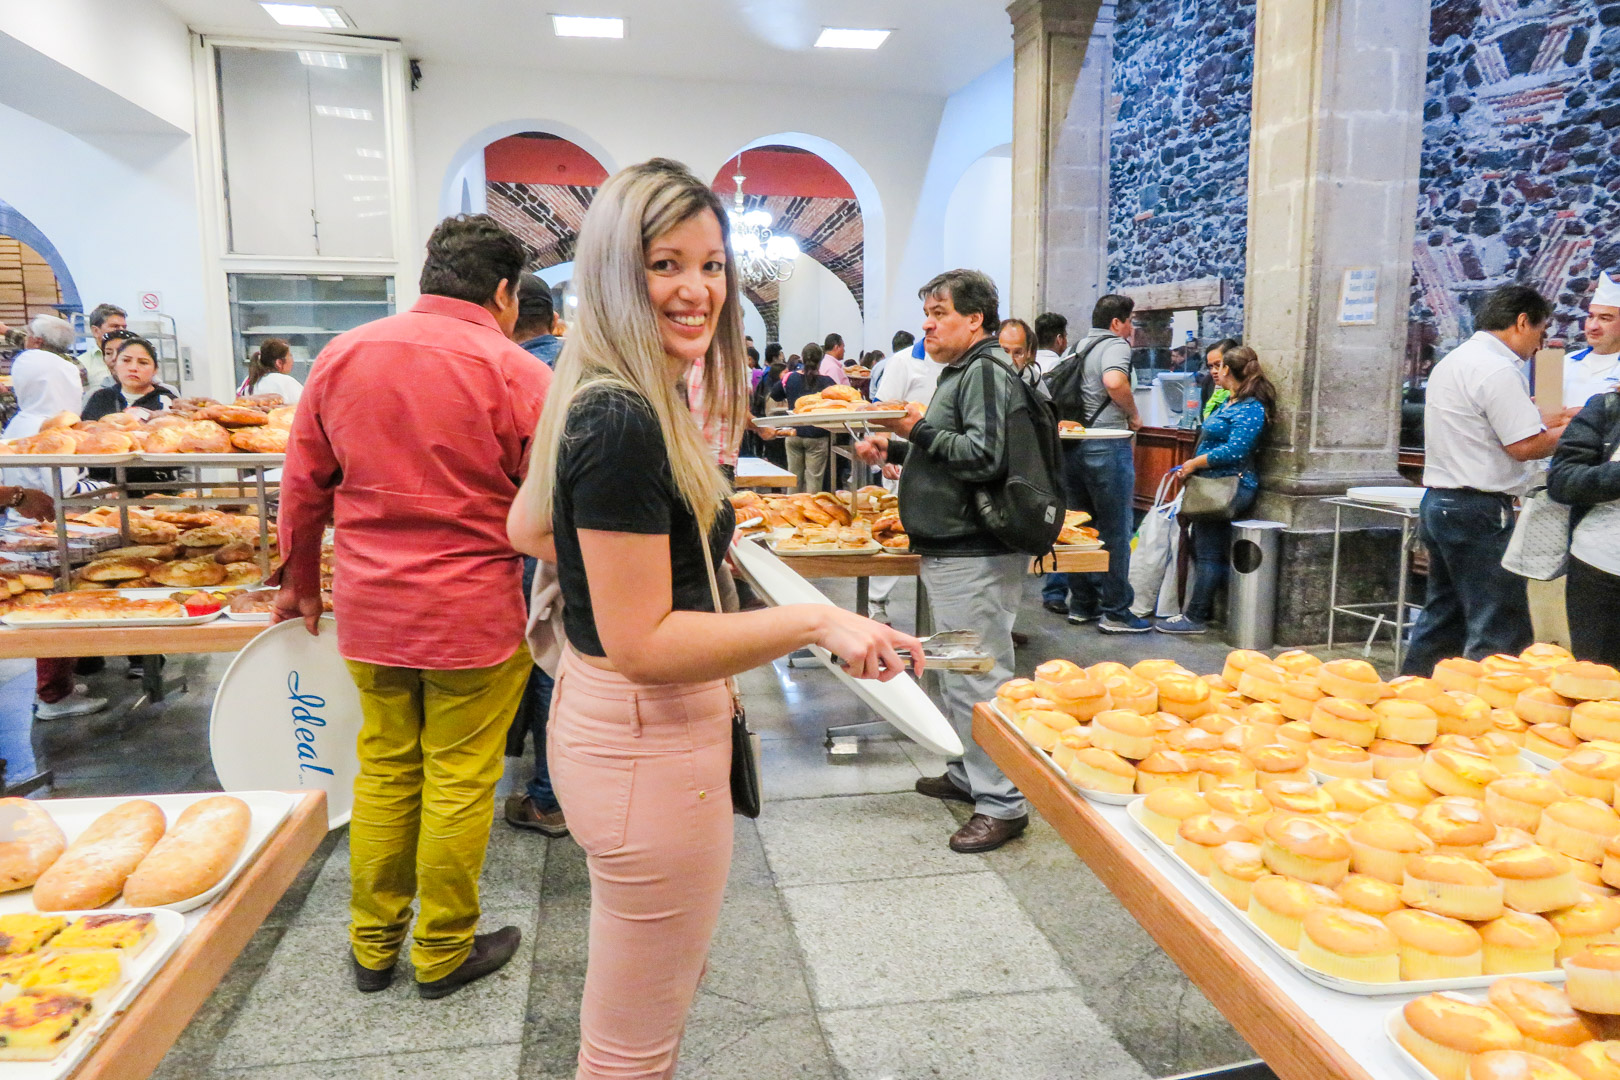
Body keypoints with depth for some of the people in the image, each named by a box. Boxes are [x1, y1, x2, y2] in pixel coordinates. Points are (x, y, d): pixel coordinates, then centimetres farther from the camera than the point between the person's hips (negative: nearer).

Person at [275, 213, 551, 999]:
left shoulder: (341, 357, 4)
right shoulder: (514, 373, -11)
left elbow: (304, 484, 11)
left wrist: (300, 582, 23)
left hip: (367, 610, 5)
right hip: (472, 616, -5)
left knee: (384, 771, 18)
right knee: (458, 783, 8)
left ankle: (373, 946, 32)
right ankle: (443, 953, 24)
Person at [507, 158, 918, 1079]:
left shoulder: (603, 402, 6)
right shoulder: (624, 424, -24)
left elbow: (529, 528, 20)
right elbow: (641, 644, -25)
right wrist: (815, 621, -25)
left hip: (608, 721, 11)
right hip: (646, 744, -10)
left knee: (661, 988, 30)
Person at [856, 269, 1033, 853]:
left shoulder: (986, 371, -14)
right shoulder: (963, 370, 19)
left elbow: (983, 458, -24)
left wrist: (918, 429, -16)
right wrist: (894, 446, 14)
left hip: (975, 557, -11)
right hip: (950, 549, 11)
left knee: (978, 679, -5)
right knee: (958, 672, 19)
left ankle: (1003, 802, 5)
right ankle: (968, 774, 33)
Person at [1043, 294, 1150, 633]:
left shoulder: (1077, 349, 17)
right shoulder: (1115, 345, -7)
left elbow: (1055, 388, 23)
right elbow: (1115, 381, -27)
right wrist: (1134, 416, -12)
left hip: (1072, 446, 8)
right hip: (1107, 445, -8)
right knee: (1116, 530, -2)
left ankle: (1082, 605, 20)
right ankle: (1116, 612, 2)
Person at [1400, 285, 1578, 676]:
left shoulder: (1455, 360, 17)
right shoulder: (1497, 369, -14)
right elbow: (1525, 446, -16)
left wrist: (1550, 419, 18)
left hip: (1439, 503, 10)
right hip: (1479, 511, -10)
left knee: (1444, 617, 17)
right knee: (1501, 632, -5)